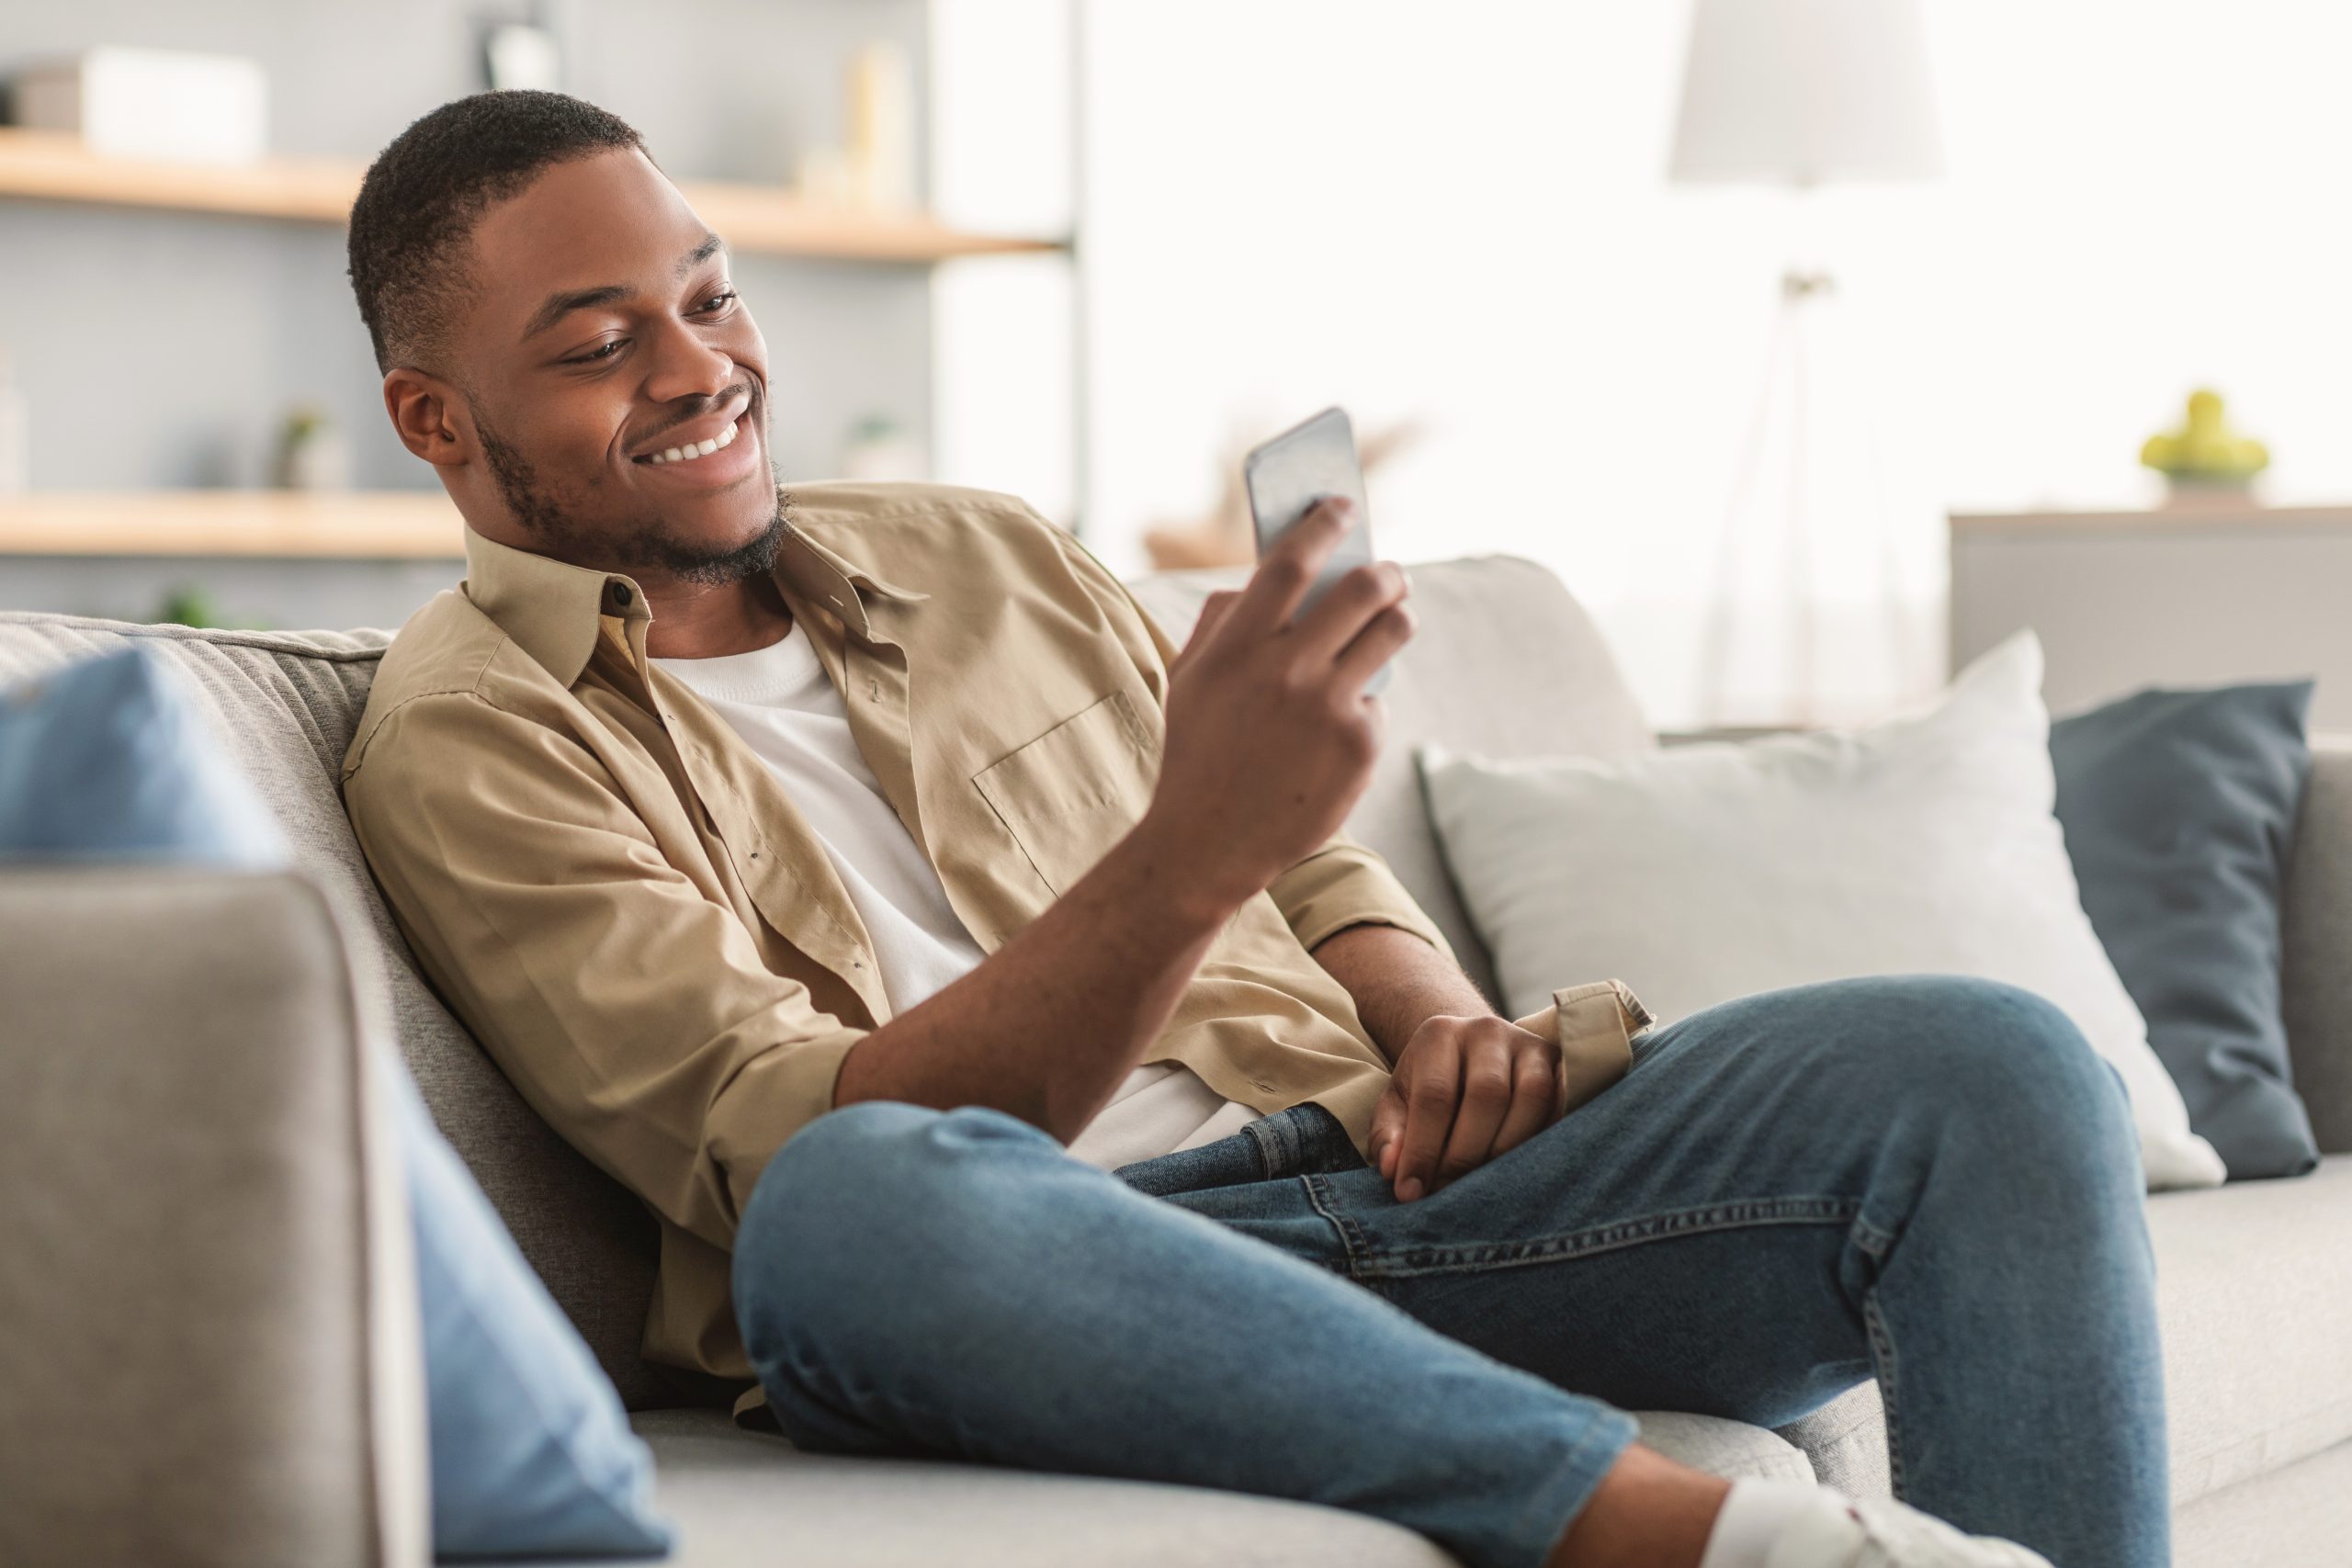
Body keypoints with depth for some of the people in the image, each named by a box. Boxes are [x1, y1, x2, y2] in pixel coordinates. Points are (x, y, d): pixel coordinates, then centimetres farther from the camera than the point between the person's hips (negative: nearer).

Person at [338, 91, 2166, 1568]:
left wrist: (1436, 1018, 2)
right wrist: (1189, 856, -25)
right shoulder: (467, 742, 2)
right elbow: (792, 1150, -12)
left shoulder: (979, 553, 22)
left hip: (1357, 1170, 6)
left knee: (1990, 1064, -13)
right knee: (864, 1200, -41)